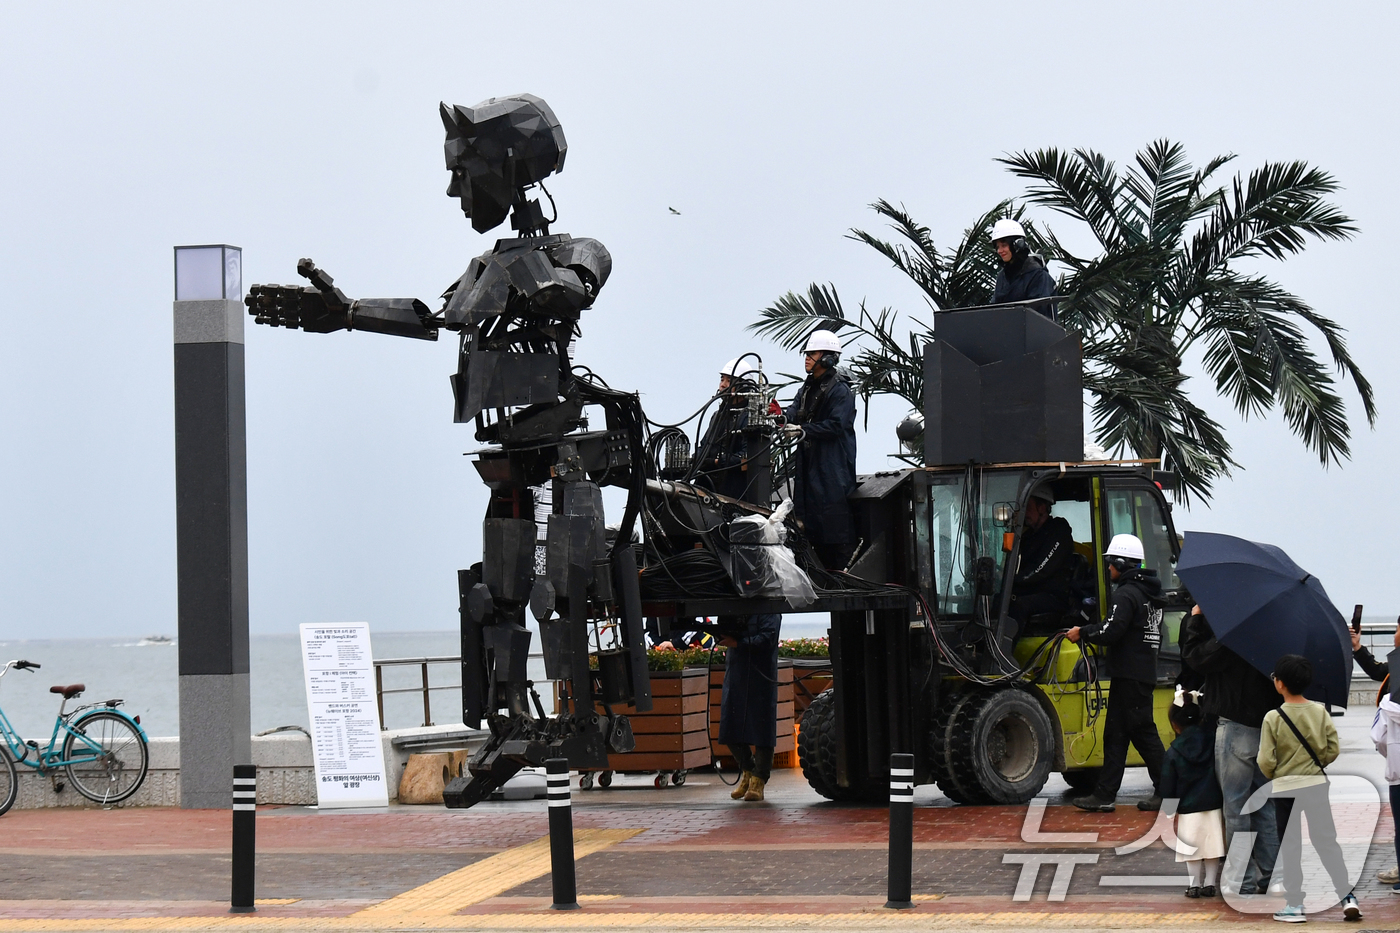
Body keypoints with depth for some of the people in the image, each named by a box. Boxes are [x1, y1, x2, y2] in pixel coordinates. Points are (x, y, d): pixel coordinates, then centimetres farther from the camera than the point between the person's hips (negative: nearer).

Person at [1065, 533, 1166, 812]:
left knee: (1143, 732, -6)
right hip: (1144, 671, 10)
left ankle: (1166, 792, -4)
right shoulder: (1149, 594, 17)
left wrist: (1083, 633, -6)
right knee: (1115, 734, 10)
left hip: (1130, 674, -10)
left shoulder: (1126, 594, -13)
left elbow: (1110, 632, -22)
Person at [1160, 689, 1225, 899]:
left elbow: (1167, 788, -2)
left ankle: (1195, 883, 9)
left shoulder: (1173, 754, -6)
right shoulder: (1213, 742, -1)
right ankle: (1210, 883, 13)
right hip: (1214, 806, 2)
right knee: (1212, 847, 10)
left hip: (1188, 810, -2)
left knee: (1192, 849, 8)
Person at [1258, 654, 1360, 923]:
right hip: (1316, 786, 2)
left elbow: (1265, 761, -13)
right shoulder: (1320, 712, -3)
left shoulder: (1273, 718, -12)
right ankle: (1347, 896, 1)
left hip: (1284, 789, -2)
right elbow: (1333, 750, -2)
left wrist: (1273, 776, 7)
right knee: (1326, 841, 9)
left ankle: (1294, 905, 8)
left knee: (1290, 846, 7)